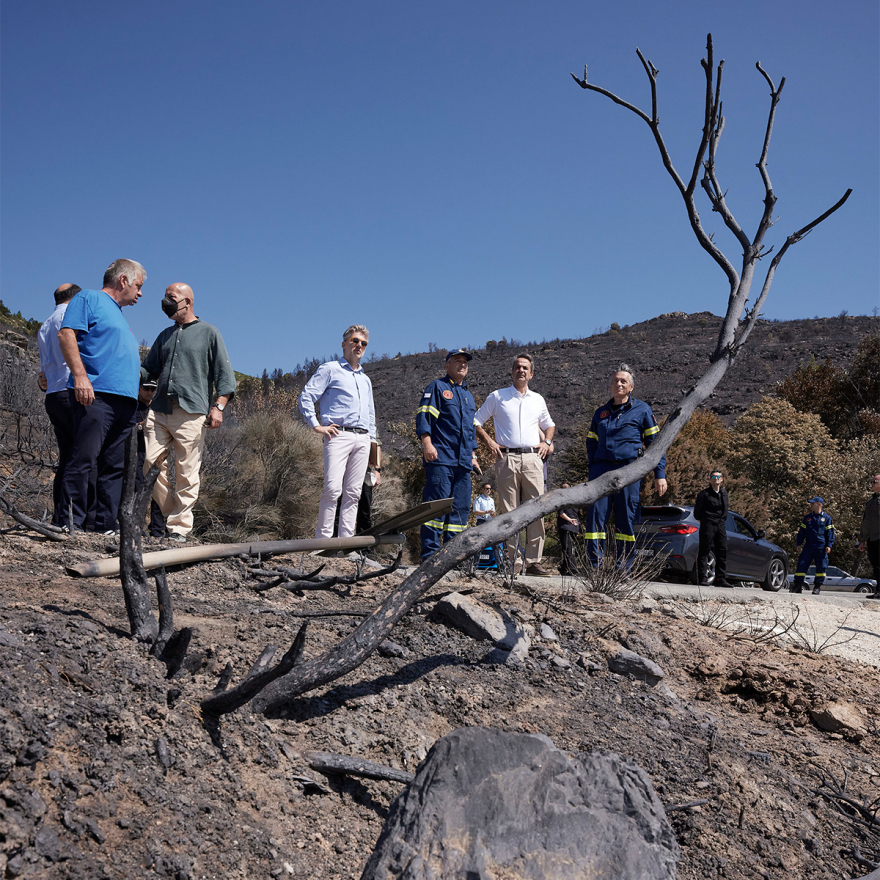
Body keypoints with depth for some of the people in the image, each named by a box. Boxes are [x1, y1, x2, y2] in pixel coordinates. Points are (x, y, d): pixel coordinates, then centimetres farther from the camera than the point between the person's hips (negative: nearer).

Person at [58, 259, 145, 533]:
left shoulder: (118, 315, 31)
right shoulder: (89, 298, 5)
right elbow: (66, 334, -9)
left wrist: (142, 390, 24)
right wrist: (80, 376, -19)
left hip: (124, 399, 9)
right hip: (95, 395, -9)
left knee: (115, 466, 4)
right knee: (83, 459, -12)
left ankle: (106, 526, 5)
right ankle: (70, 525, -11)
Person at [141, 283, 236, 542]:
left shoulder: (208, 333, 8)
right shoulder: (165, 336, 23)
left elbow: (224, 374, 3)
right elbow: (148, 370, 28)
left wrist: (218, 406, -9)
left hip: (191, 413, -5)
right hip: (159, 411, 5)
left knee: (186, 473, -6)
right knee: (152, 465, -5)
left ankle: (180, 528, -1)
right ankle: (171, 513, 11)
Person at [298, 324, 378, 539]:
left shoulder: (365, 380, 28)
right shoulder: (330, 369, 8)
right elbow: (306, 397, 0)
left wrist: (372, 441, 22)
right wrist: (316, 426, -8)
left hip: (362, 439, 6)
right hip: (338, 435, -6)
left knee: (353, 493, 1)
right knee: (333, 488, -17)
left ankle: (346, 539, 2)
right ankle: (323, 538, -13)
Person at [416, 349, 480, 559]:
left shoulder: (468, 395, 27)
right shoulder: (437, 387, 6)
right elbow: (424, 416, -5)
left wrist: (473, 456, 23)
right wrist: (427, 442, -18)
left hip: (463, 462, 7)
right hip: (440, 457, -7)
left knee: (460, 508, 2)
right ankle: (430, 553, -10)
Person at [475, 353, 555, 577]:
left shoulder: (538, 399, 19)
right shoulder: (497, 397, 10)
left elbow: (549, 425, 33)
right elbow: (476, 421, 13)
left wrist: (547, 442, 14)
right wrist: (489, 441, -1)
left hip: (533, 459, 2)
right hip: (507, 459, -2)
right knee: (509, 512, -3)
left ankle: (533, 561, 0)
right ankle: (513, 561, 2)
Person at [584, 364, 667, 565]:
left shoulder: (642, 410, 8)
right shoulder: (601, 412, 19)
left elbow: (655, 443, 4)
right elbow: (591, 442, 23)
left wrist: (660, 475, -4)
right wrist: (592, 469, 10)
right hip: (601, 469, 3)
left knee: (626, 520, 0)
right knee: (595, 516, -6)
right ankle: (594, 564, -4)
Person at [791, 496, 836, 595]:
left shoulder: (826, 518, 5)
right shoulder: (807, 518, 14)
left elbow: (830, 533, 3)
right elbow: (802, 531, 16)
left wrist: (829, 545, -6)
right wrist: (798, 543, 9)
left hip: (821, 548, -2)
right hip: (808, 546, 3)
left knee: (821, 567, 0)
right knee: (802, 565, -4)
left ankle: (817, 587, 9)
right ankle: (798, 585, 0)